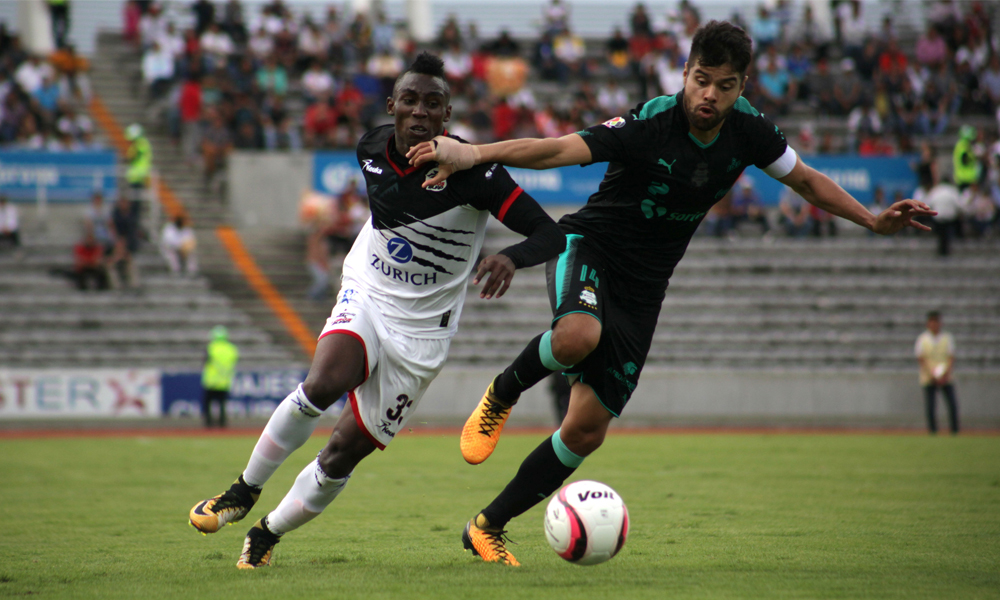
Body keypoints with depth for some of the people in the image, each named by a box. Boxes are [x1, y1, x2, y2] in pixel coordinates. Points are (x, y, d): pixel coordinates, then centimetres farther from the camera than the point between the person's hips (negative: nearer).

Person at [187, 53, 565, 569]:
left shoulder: (470, 170, -22)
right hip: (365, 295, 2)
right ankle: (246, 489, -11)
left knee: (343, 452, -2)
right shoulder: (371, 148, -6)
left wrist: (510, 258, -46)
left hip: (421, 330, -2)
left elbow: (551, 235, -27)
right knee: (324, 383, -30)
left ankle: (269, 533, 21)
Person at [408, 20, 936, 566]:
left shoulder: (747, 129, -7)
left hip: (641, 289, 5)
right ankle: (500, 396, -9)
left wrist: (874, 221, 4)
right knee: (578, 336, -41)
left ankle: (487, 527, 14)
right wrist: (474, 154, -50)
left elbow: (806, 180, 12)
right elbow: (556, 150, -35)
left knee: (587, 429, 0)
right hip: (587, 248, -5)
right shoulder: (649, 124, -24)